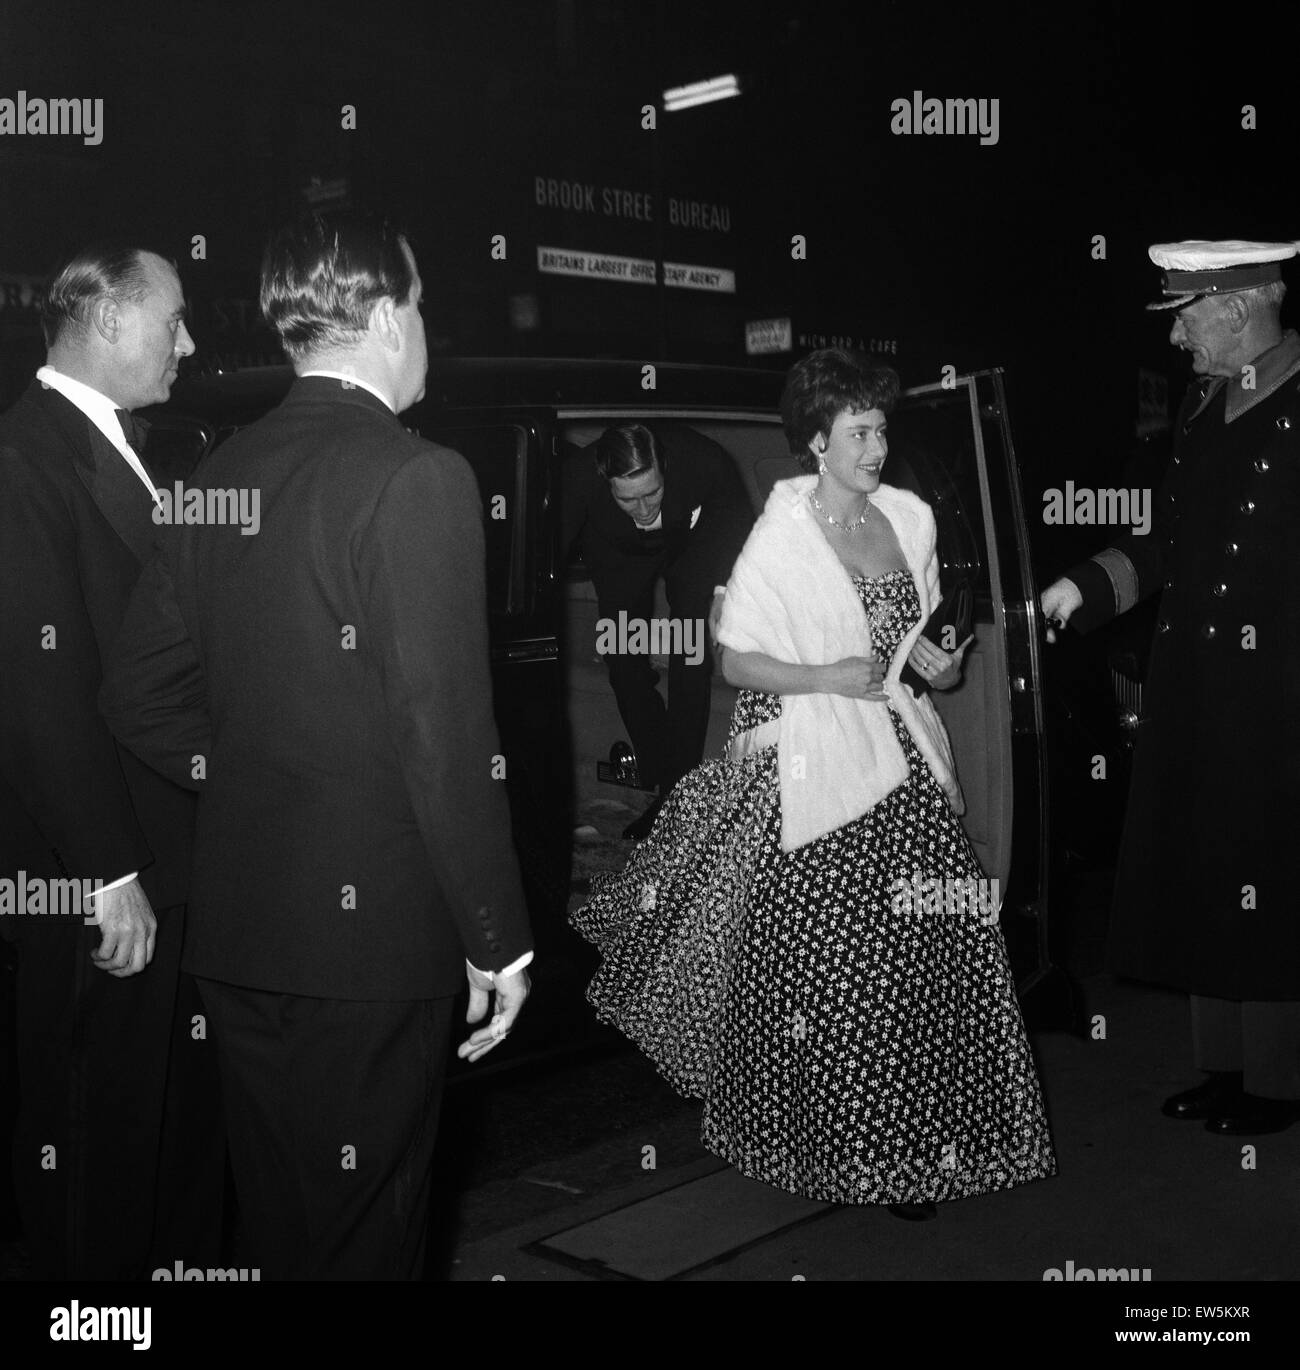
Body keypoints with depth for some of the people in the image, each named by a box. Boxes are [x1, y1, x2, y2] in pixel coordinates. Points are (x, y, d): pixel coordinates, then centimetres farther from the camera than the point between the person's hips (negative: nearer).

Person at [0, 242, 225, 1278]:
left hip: (175, 854, 9)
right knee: (99, 1124, 7)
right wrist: (109, 875, -20)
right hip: (96, 880, -9)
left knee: (187, 1106, 20)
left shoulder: (126, 447, 12)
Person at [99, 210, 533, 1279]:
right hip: (374, 927, -7)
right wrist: (500, 940, -12)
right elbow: (445, 739, -20)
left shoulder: (223, 475, 5)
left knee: (277, 1224, 21)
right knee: (363, 1232, 8)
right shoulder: (419, 478, -16)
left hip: (238, 916, 7)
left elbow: (137, 696, 9)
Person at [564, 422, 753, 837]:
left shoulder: (701, 458, -39)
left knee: (692, 662, -7)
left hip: (691, 543, -1)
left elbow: (739, 519, -17)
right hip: (618, 554, 1)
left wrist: (724, 588, -26)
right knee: (623, 663, -2)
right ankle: (660, 780, 12)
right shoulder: (579, 476, -40)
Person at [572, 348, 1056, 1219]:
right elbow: (736, 660, -7)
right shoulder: (781, 535, -8)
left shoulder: (909, 519, 8)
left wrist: (935, 662, 2)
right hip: (810, 766, -5)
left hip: (899, 760, 5)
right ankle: (833, 1143, 15)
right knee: (817, 958, -3)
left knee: (925, 948, 1)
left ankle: (908, 1139, 15)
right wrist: (827, 678, -18)